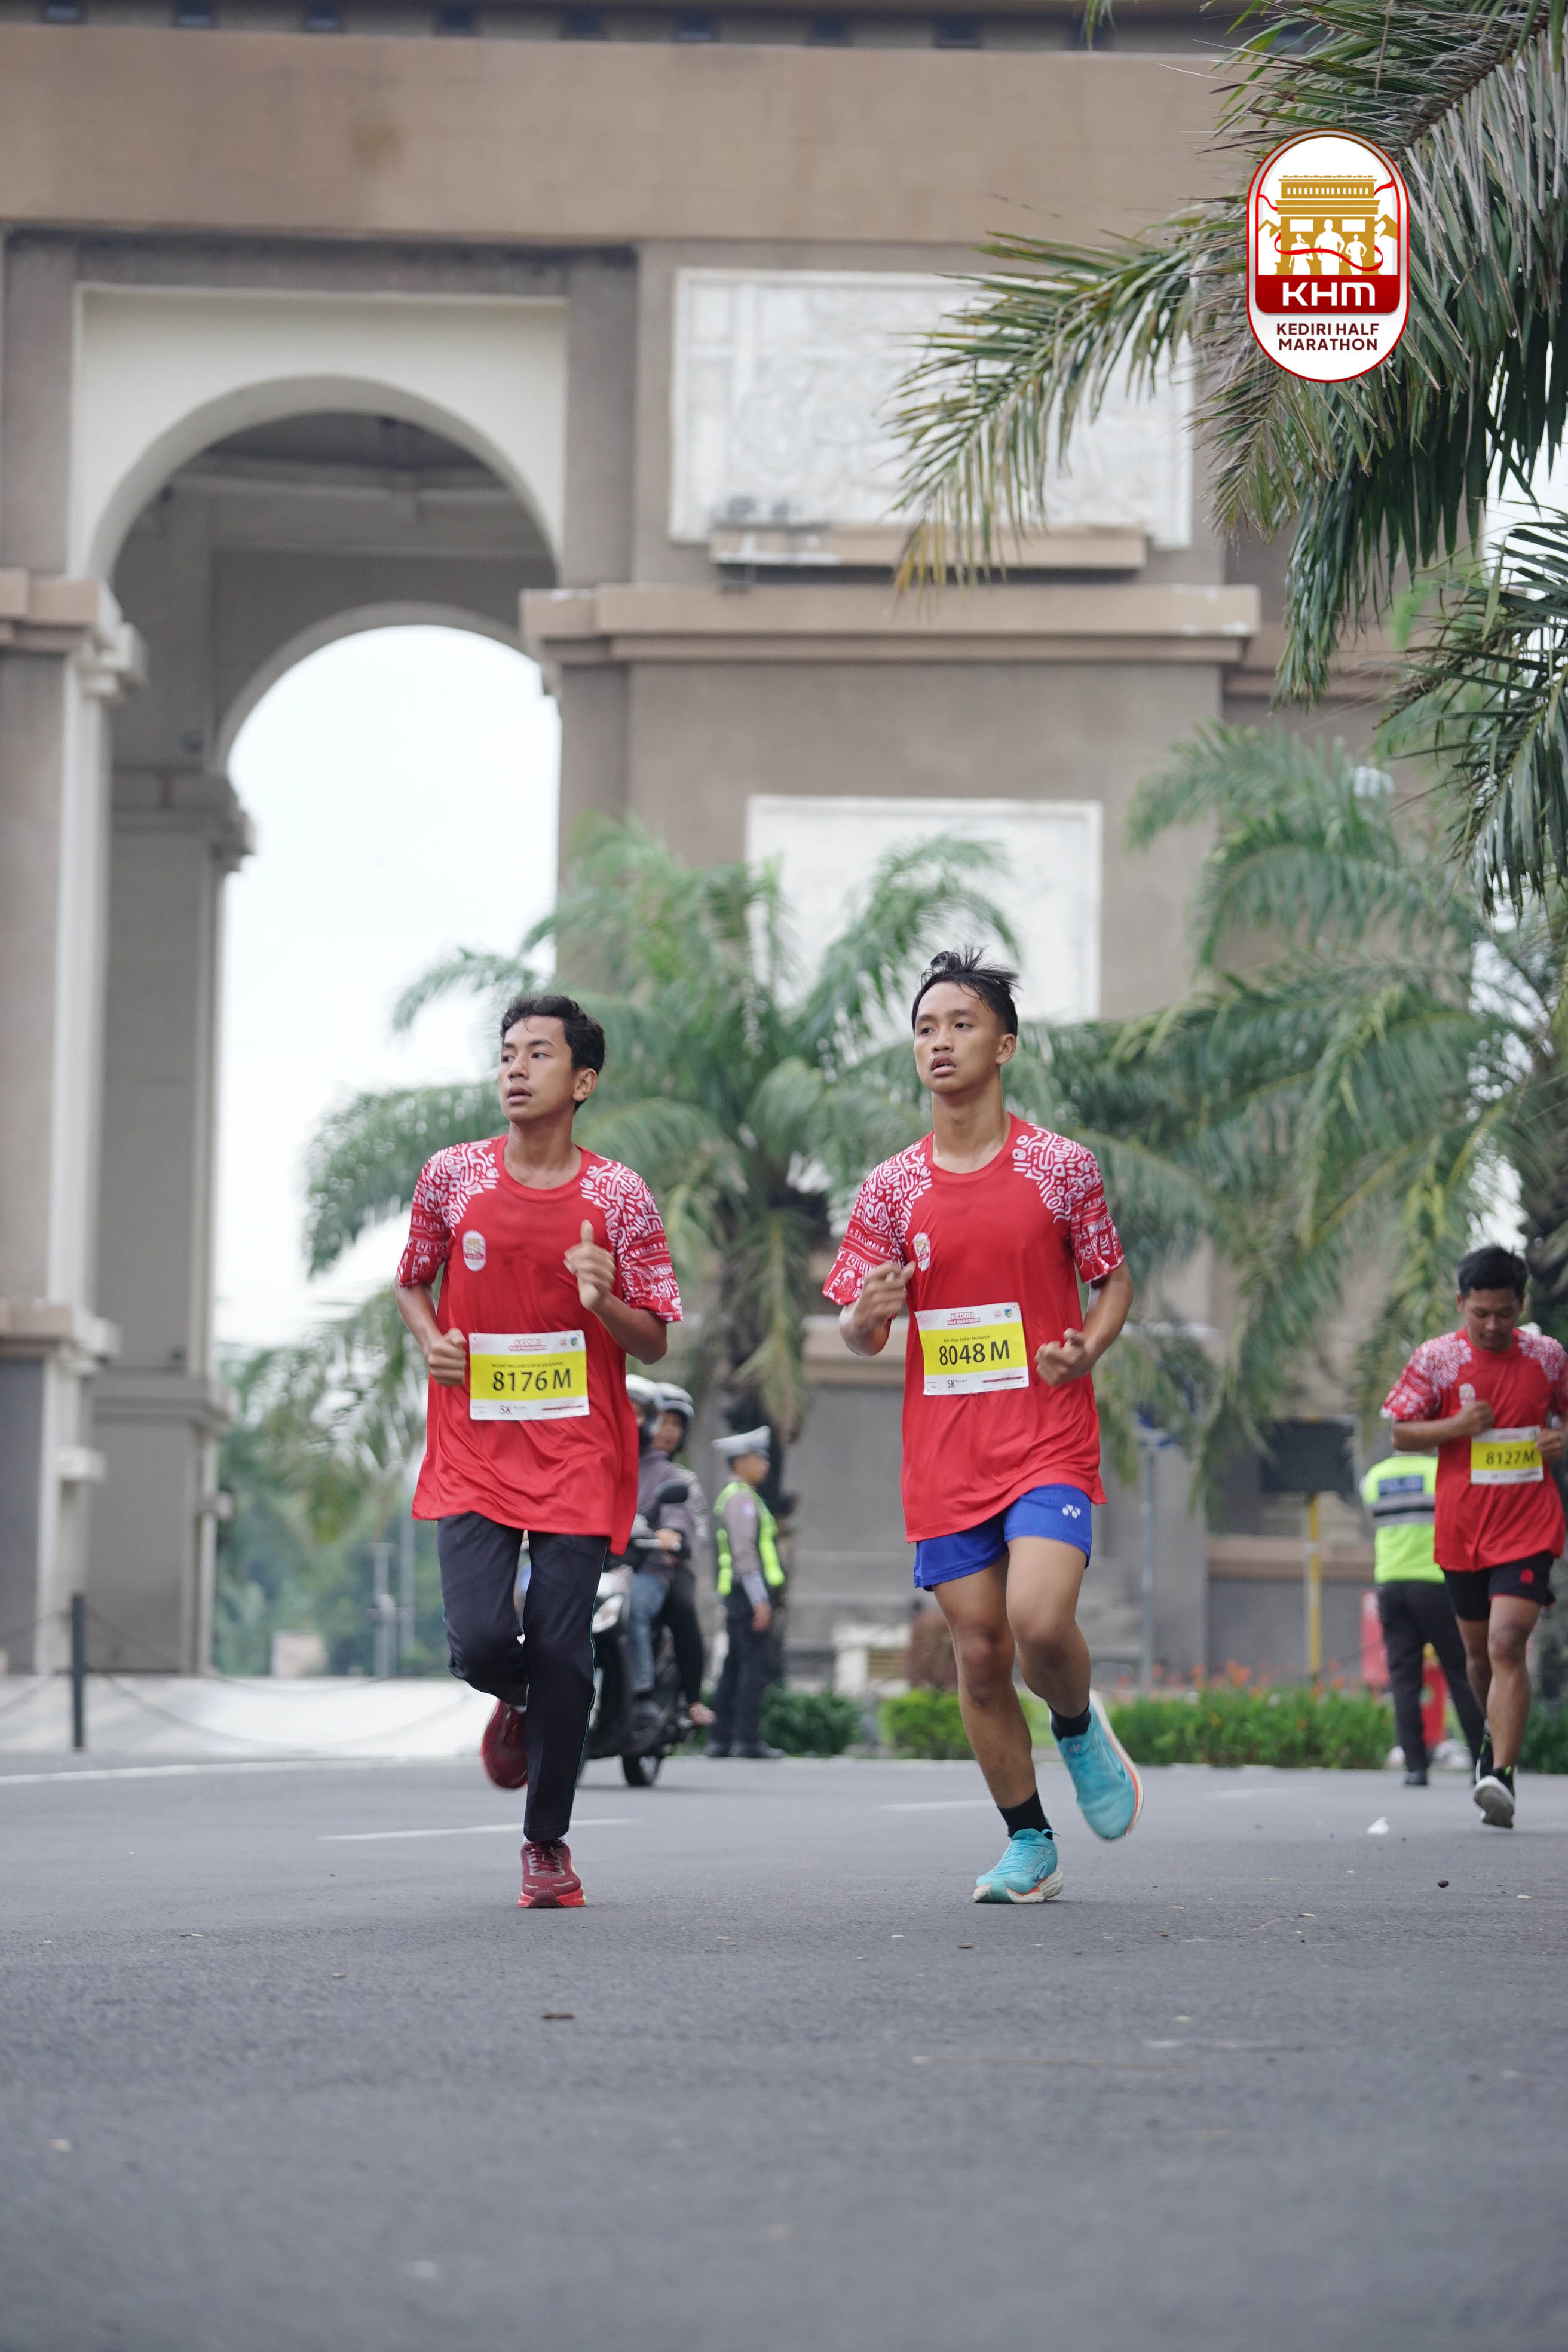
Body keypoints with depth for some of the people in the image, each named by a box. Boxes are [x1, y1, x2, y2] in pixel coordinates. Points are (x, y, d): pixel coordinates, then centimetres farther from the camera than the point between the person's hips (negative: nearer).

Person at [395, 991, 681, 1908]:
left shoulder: (619, 1195, -1)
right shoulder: (452, 1176, 2)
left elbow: (654, 1344, 3)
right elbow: (413, 1282, 18)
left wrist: (605, 1302, -17)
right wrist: (434, 1341, -3)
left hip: (578, 1453, -1)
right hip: (474, 1450, 1)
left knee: (563, 1654, -4)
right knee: (481, 1640, -14)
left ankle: (549, 1845, 14)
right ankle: (516, 1701, 25)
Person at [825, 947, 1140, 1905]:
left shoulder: (1060, 1166, 0)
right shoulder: (893, 1188, 6)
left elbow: (1114, 1279, 10)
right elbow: (861, 1335, 9)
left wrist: (1089, 1347, -11)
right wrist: (868, 1315, -15)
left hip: (1050, 1440, -3)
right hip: (944, 1455, 3)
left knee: (1040, 1621, -22)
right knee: (980, 1655, 2)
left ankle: (1080, 1727, 12)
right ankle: (1030, 1845, 18)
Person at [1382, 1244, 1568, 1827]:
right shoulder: (1436, 1358, -2)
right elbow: (1400, 1434, 0)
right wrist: (1458, 1426, -17)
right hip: (1461, 1531, 2)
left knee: (1507, 1645, -18)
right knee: (1479, 1652, 14)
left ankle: (1500, 1774, -22)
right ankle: (1499, 1734, 43)